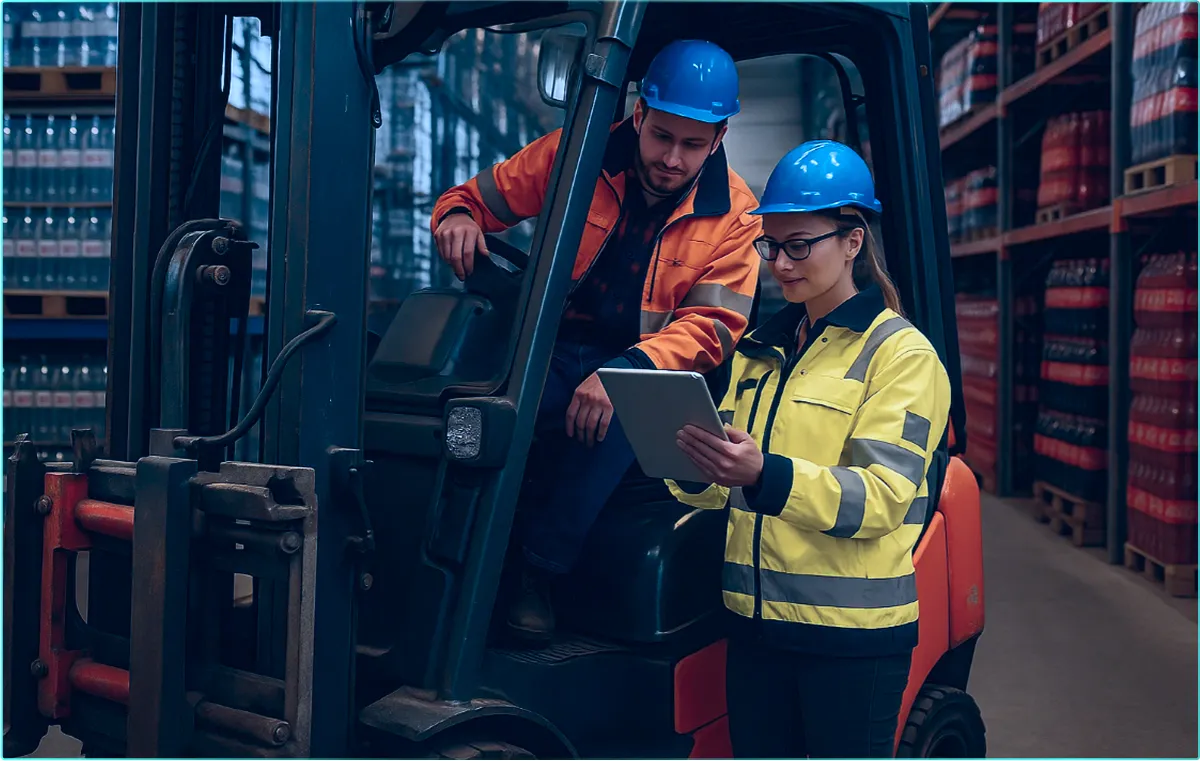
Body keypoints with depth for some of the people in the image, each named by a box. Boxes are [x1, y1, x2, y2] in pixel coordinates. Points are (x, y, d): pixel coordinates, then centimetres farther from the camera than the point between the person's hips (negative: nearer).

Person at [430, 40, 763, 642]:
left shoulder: (734, 213, -1)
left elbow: (711, 325, -9)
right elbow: (474, 197, 9)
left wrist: (627, 370, -27)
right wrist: (457, 217, -18)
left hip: (642, 368, 0)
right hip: (548, 349, 1)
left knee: (621, 413, -37)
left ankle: (537, 569, -17)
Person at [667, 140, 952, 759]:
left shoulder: (902, 353, -6)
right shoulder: (762, 349, 14)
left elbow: (882, 496, -18)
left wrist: (765, 475, -33)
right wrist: (694, 471, -10)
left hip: (853, 636, -6)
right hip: (756, 620, 6)